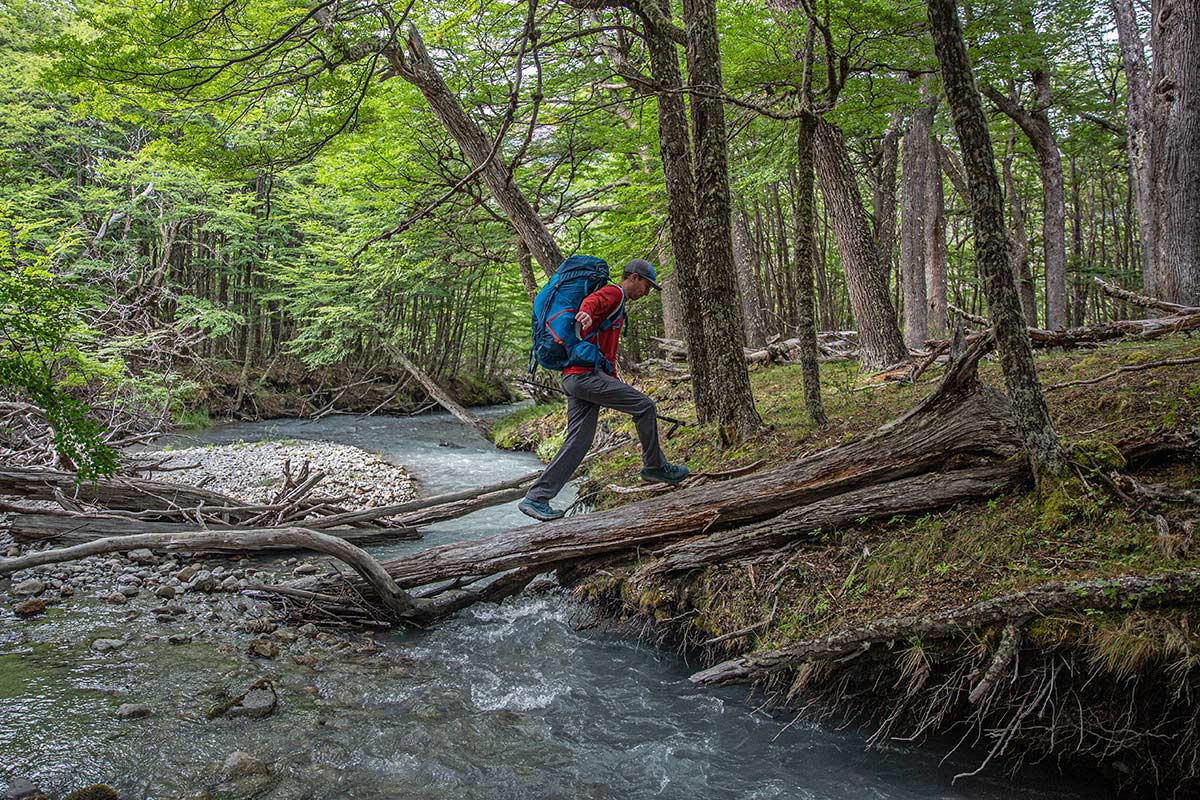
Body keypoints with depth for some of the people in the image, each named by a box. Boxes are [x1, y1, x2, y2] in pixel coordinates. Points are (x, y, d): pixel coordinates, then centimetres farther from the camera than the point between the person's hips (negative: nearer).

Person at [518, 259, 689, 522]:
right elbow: (592, 301, -27)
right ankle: (655, 466, 10)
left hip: (576, 378, 10)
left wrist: (616, 382, 40)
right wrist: (585, 313, -50)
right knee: (644, 406, -5)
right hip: (586, 374, -10)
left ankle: (536, 498, -1)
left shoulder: (617, 305, 32)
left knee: (578, 442, 2)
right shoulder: (613, 292, -2)